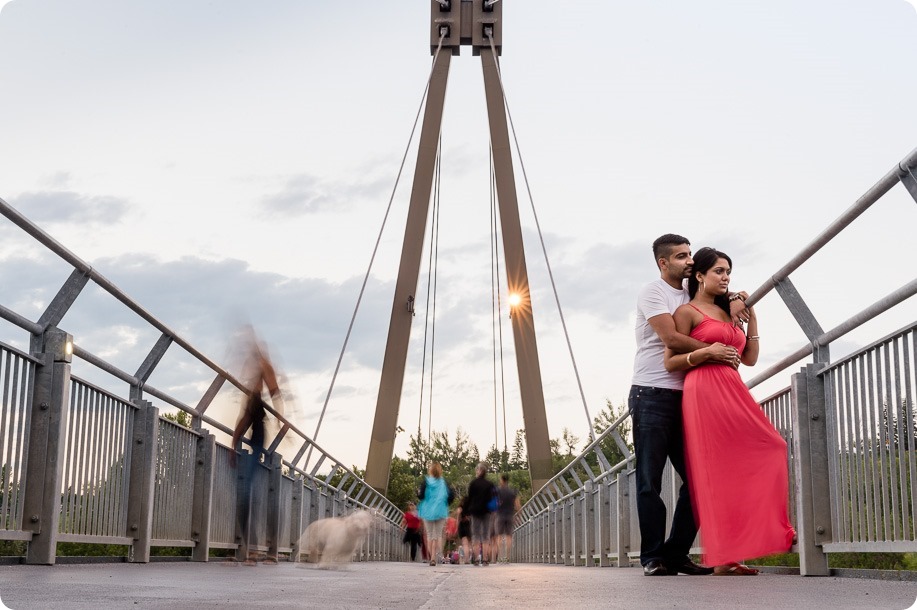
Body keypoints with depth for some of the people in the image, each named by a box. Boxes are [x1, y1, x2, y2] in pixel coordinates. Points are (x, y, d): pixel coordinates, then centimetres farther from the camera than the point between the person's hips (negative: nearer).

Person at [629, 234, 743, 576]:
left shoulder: (691, 293, 17)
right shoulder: (653, 293, -5)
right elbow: (671, 338, -15)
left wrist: (732, 307, 2)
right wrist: (709, 350, -13)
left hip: (684, 397, 7)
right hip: (652, 395, -7)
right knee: (650, 480, -2)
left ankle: (676, 554, 9)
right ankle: (653, 557, 2)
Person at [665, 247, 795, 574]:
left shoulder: (728, 312, 24)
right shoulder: (688, 312, 3)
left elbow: (750, 358, 19)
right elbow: (670, 362, -4)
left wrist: (750, 316, 16)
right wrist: (706, 353, -16)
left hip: (733, 392, 8)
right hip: (705, 392, -8)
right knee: (716, 470, -9)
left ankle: (731, 554, 4)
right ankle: (724, 556, -7)